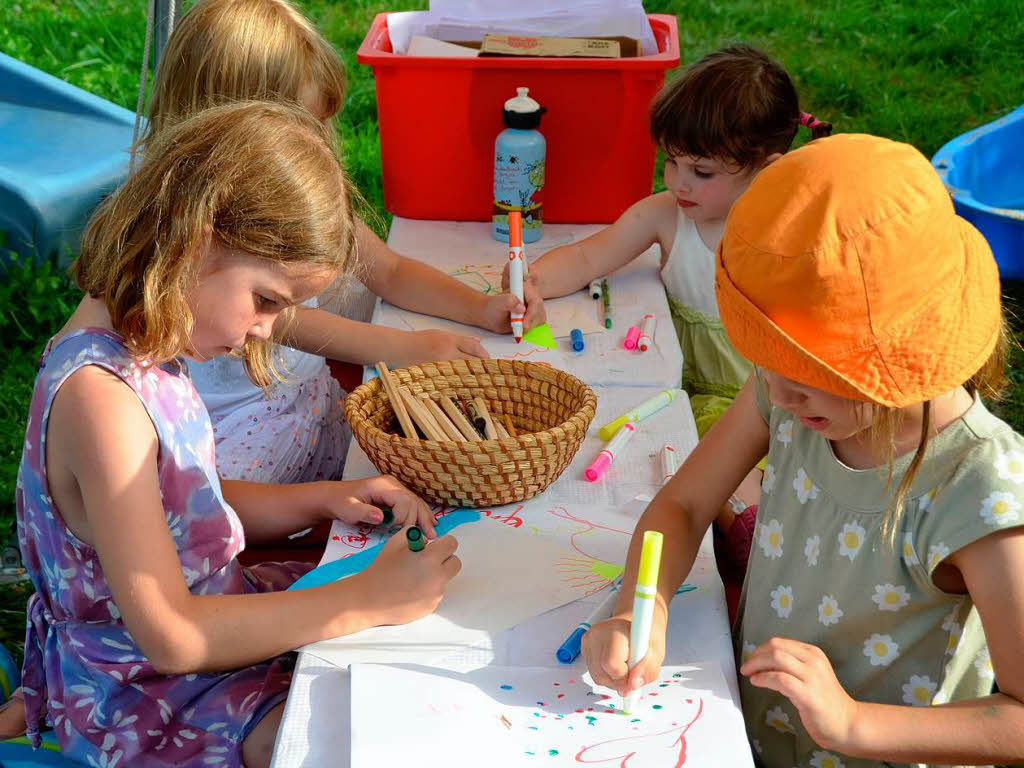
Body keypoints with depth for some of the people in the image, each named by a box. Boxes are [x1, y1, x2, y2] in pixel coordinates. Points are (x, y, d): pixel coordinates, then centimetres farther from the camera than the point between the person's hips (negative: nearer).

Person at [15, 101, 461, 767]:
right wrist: (366, 600, -25)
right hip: (142, 696, -9)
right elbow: (169, 635, -29)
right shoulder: (101, 399, -30)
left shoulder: (142, 346, -1)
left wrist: (321, 500, -2)